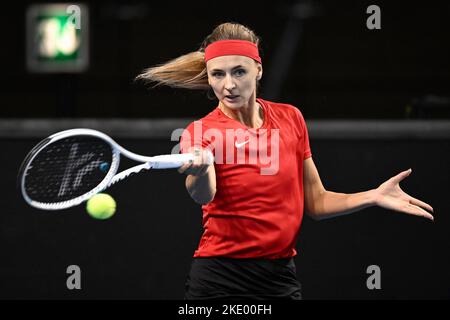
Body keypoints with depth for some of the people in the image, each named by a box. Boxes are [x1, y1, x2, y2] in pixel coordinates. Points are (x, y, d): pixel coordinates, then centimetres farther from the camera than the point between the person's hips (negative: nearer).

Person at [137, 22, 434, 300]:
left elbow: (315, 203, 10)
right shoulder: (200, 132, -8)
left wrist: (374, 196, -4)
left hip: (281, 278, 4)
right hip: (220, 281, -4)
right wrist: (199, 170, -51)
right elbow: (204, 195, -30)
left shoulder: (291, 118, 4)